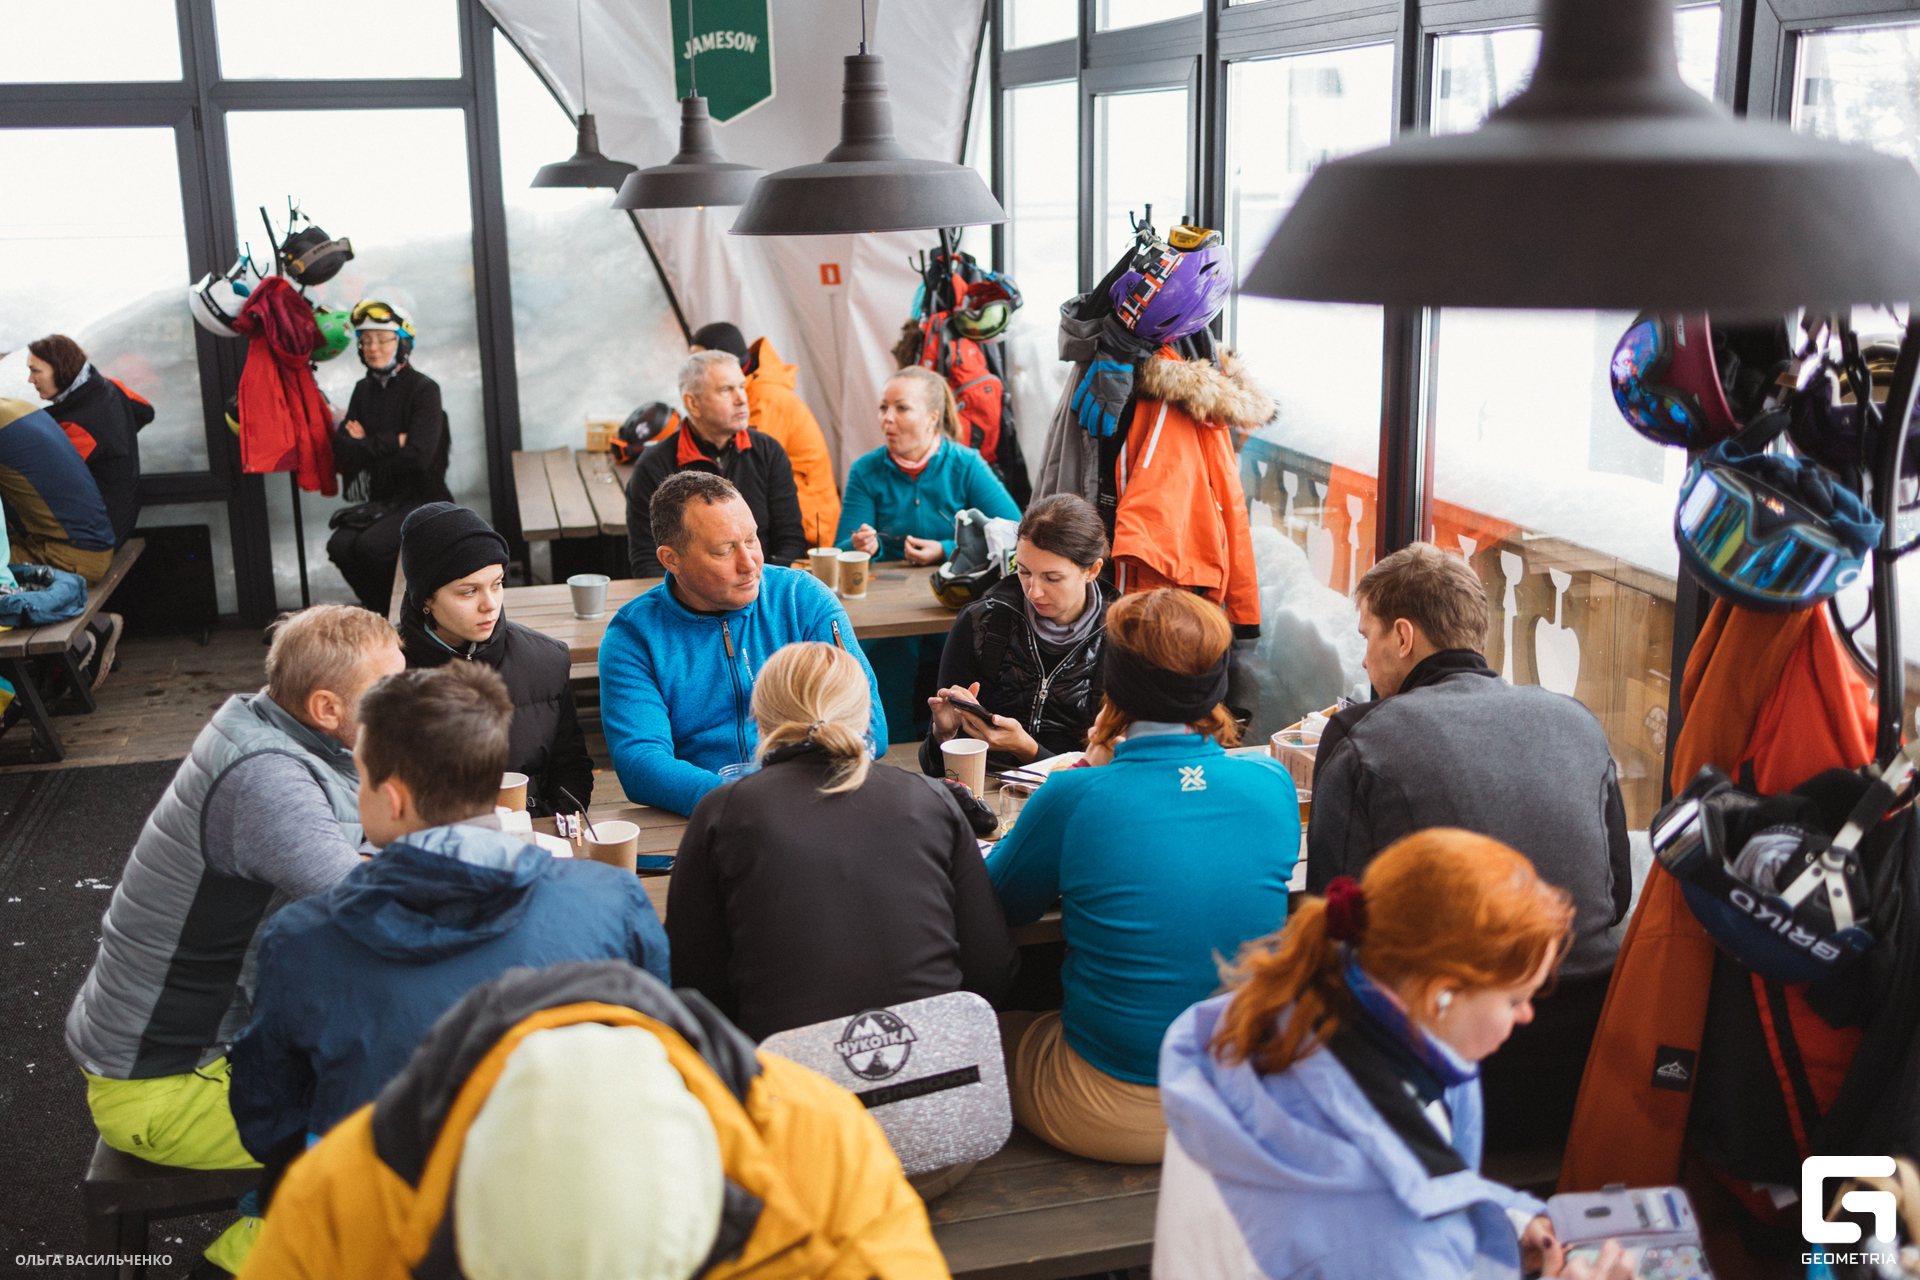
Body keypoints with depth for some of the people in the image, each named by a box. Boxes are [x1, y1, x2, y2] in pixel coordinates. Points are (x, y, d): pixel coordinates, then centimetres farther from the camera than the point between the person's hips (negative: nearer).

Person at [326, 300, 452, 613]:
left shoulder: (424, 389, -9)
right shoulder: (364, 390, 10)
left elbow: (418, 455, -19)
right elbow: (343, 450, 0)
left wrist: (366, 447, -8)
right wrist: (393, 441, -12)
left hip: (423, 500, -5)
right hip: (381, 500, 6)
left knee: (371, 545, -28)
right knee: (340, 546, -20)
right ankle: (383, 615, -1)